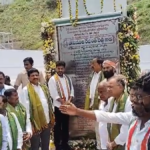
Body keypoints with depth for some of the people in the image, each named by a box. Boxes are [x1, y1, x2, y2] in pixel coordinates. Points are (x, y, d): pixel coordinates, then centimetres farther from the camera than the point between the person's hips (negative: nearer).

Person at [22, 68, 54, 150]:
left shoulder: (44, 87, 9)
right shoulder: (26, 89, -10)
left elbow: (49, 102, 12)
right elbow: (26, 107, -14)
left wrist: (52, 117, 8)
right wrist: (30, 123, -17)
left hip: (46, 121, 5)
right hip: (35, 123, -5)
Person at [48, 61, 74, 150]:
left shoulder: (68, 78, 8)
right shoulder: (53, 79, -8)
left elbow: (72, 90, 7)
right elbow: (54, 94, -14)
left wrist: (69, 100, -10)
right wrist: (63, 102, -18)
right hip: (58, 106, -5)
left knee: (66, 125, 13)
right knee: (58, 126, 4)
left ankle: (65, 143, 25)